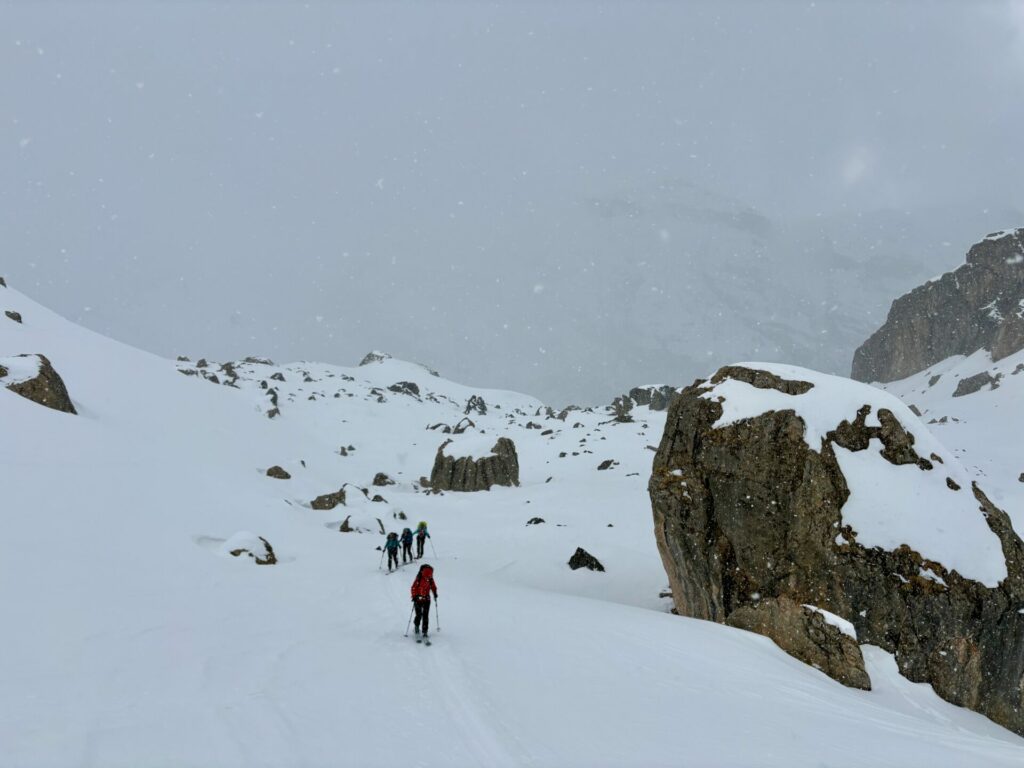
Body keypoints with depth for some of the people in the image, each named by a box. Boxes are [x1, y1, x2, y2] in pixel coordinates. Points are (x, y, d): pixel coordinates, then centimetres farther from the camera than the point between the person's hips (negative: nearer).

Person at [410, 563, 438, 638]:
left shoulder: (430, 579, -4)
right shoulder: (418, 579, -14)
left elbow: (433, 587, 13)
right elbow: (414, 588, -8)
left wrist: (435, 594, 0)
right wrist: (414, 596, -16)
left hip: (427, 599, 2)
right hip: (418, 599, -2)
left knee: (425, 616, -3)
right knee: (419, 615, -4)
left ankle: (425, 632, 1)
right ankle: (417, 627, 24)